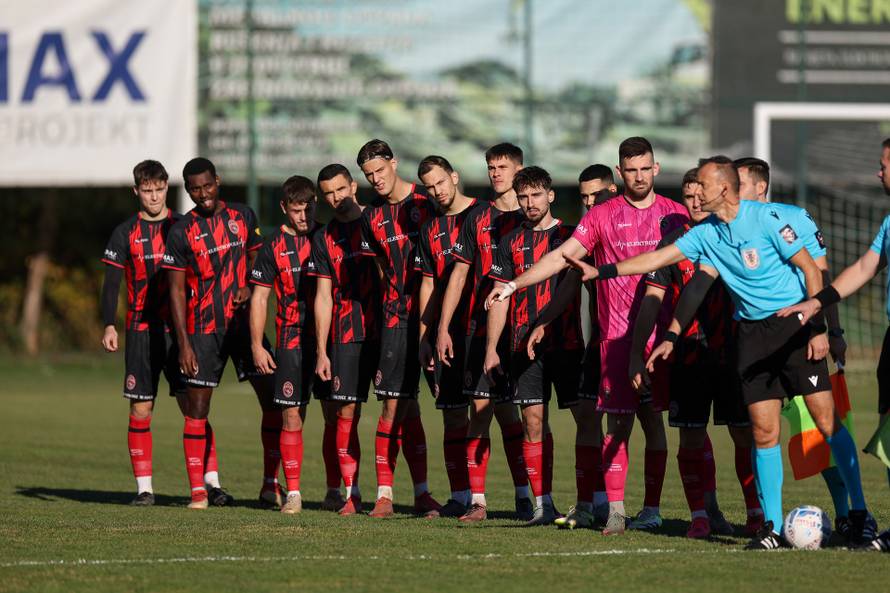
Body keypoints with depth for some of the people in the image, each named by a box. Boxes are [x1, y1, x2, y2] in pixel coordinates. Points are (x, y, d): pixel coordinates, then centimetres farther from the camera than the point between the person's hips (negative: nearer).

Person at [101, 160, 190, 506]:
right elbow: (111, 283, 1)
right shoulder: (125, 233, 5)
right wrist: (109, 326, -11)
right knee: (141, 410, -1)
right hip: (141, 331, 0)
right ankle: (144, 488, 3)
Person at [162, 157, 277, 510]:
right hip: (203, 331, -2)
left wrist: (249, 287, -5)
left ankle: (271, 483, 6)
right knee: (197, 407, -2)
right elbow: (176, 290, -2)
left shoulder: (243, 217, 7)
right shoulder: (181, 232, -1)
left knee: (273, 398, -4)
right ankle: (199, 489, 4)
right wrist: (184, 343, -9)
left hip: (244, 322, 2)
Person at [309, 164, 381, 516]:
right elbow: (323, 297, 11)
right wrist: (321, 351, 5)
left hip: (386, 328, -2)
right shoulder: (324, 239, 12)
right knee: (345, 413, -4)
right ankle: (351, 493, 1)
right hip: (346, 336, 2)